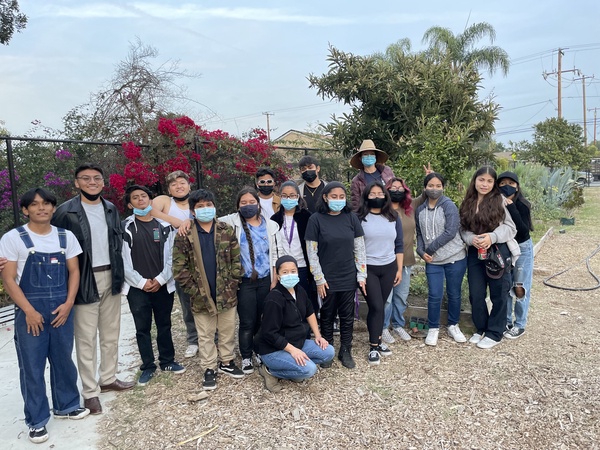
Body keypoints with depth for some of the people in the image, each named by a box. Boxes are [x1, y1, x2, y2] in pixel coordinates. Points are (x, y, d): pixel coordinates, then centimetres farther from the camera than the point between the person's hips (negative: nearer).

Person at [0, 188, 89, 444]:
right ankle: (36, 421, 20)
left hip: (61, 309, 3)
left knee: (63, 360, 13)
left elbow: (74, 271, 6)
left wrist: (68, 303, -6)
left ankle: (66, 406, 32)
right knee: (32, 366, 5)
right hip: (30, 312, -3)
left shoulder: (66, 236, 4)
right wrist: (29, 311, -12)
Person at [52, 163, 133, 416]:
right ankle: (90, 391, 15)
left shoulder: (111, 209, 7)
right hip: (85, 280, -5)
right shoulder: (66, 212, -9)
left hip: (111, 277, 5)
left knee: (111, 333, 14)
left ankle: (108, 379, 29)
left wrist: (120, 272, 9)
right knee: (86, 337, 3)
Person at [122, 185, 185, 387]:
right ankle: (148, 367, 20)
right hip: (137, 288, -1)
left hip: (163, 285, 2)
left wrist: (160, 279, -8)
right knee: (142, 328, 7)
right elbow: (123, 261, -6)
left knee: (164, 325, 12)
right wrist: (141, 282, -10)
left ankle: (167, 361, 27)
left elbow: (171, 256, 2)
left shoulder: (164, 226, 4)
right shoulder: (125, 227, -2)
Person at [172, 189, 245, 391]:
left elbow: (236, 260, 1)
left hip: (227, 294, 2)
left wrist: (232, 285, -6)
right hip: (201, 296, -1)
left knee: (228, 331, 15)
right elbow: (179, 268, -6)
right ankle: (209, 368, 26)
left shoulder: (226, 230, 0)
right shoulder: (184, 235, -6)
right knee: (206, 334, 12)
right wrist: (194, 291, -9)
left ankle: (226, 362, 33)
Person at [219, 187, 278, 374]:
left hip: (265, 280, 3)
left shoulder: (270, 225, 4)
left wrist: (274, 280, 5)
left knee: (262, 318, 13)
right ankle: (246, 357, 22)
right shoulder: (233, 222, -3)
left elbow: (274, 254, 7)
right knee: (247, 321, 4)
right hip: (244, 281, -2)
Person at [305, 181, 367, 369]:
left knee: (347, 316, 11)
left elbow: (359, 248, 4)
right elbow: (311, 252, -7)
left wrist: (362, 275, 1)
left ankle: (345, 351, 27)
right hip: (327, 279, -2)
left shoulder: (351, 217, 0)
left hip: (349, 277, 2)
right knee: (327, 315, 11)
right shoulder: (316, 219, -7)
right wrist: (319, 279, -9)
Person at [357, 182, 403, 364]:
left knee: (380, 306, 8)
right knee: (376, 307, -6)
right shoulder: (359, 218, -6)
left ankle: (376, 340, 22)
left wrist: (399, 269, 7)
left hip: (389, 268, 4)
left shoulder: (393, 218, 7)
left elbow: (399, 245, 10)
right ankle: (374, 347, 5)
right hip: (367, 268, -3)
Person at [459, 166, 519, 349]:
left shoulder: (499, 200, -6)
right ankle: (481, 329, 29)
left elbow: (510, 227, -7)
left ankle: (494, 333, 21)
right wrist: (471, 239, -14)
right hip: (475, 253, 4)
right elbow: (462, 229, 6)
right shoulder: (467, 203, 5)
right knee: (476, 295, 9)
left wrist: (492, 237, -22)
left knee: (498, 294, 7)